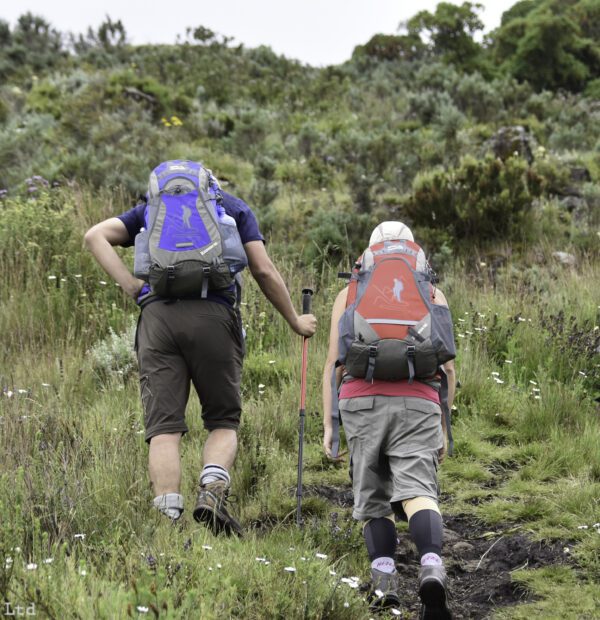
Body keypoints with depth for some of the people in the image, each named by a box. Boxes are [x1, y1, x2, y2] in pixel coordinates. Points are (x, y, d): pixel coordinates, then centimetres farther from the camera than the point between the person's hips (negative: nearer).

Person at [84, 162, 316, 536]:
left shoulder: (153, 207, 27)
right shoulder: (233, 207, 21)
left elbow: (96, 236, 13)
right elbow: (264, 270, 11)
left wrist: (132, 286, 6)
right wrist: (296, 322, 21)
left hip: (157, 315, 1)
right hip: (213, 315, -1)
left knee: (163, 426, 0)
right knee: (223, 420, 10)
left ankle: (168, 518, -13)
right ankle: (213, 491, -16)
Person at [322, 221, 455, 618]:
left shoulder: (349, 294, 19)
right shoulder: (433, 295, 18)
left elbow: (334, 365, 11)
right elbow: (448, 367, 12)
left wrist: (328, 425, 13)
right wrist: (445, 426, 17)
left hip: (361, 403, 1)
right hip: (418, 405, -1)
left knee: (374, 499, 11)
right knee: (418, 493, -13)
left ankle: (385, 582, -6)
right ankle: (432, 572, -37)